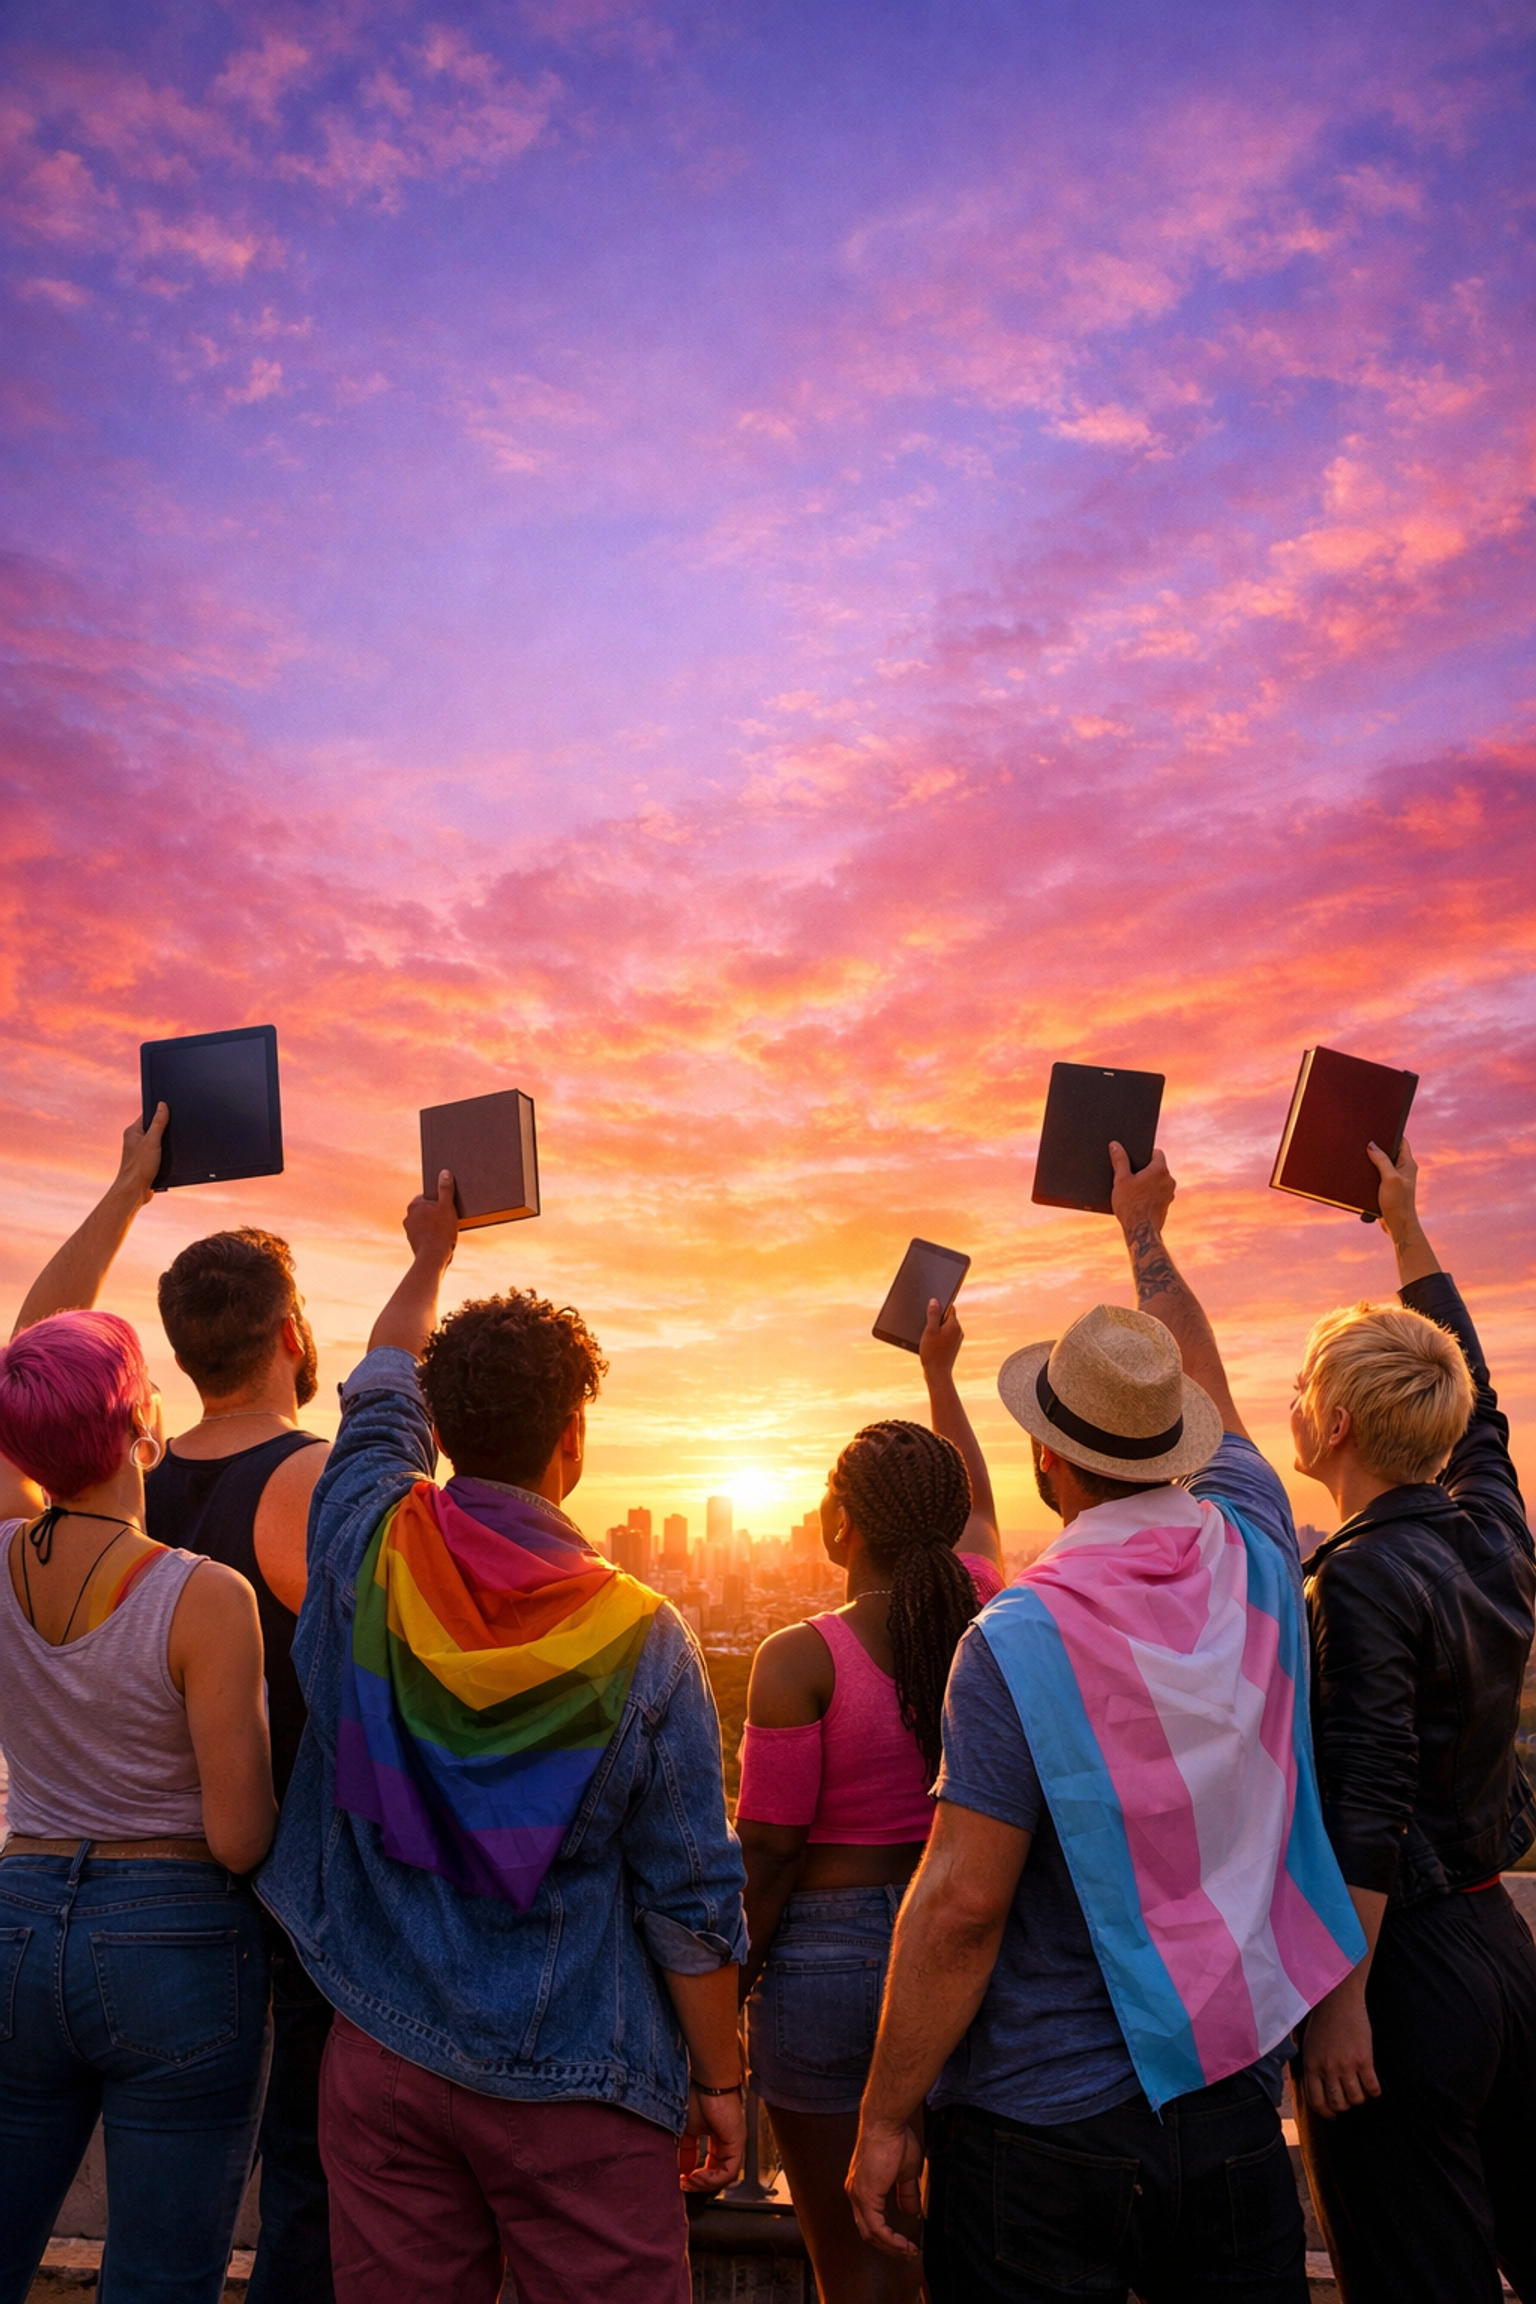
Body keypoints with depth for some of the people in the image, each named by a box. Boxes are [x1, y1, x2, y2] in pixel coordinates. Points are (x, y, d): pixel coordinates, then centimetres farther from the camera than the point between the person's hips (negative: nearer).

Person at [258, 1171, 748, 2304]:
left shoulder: (368, 1553, -9)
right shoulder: (641, 1638, -16)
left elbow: (378, 1397, 12)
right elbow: (690, 1897, -10)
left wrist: (430, 1258, 28)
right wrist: (721, 2081, 3)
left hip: (381, 2057, 3)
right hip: (575, 2084, -3)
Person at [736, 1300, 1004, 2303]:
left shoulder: (799, 1662, -18)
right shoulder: (982, 1612, -5)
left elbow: (767, 1855, -14)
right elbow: (978, 1503, 17)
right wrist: (940, 1374, 28)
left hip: (830, 1955, -5)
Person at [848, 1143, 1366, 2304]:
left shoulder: (1019, 1638, -21)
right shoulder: (1255, 1557, -6)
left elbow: (960, 1905, -19)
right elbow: (1207, 1387, 13)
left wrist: (887, 2117, -7)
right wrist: (1146, 1235, 28)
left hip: (1044, 2126, -5)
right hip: (1235, 2098, 5)